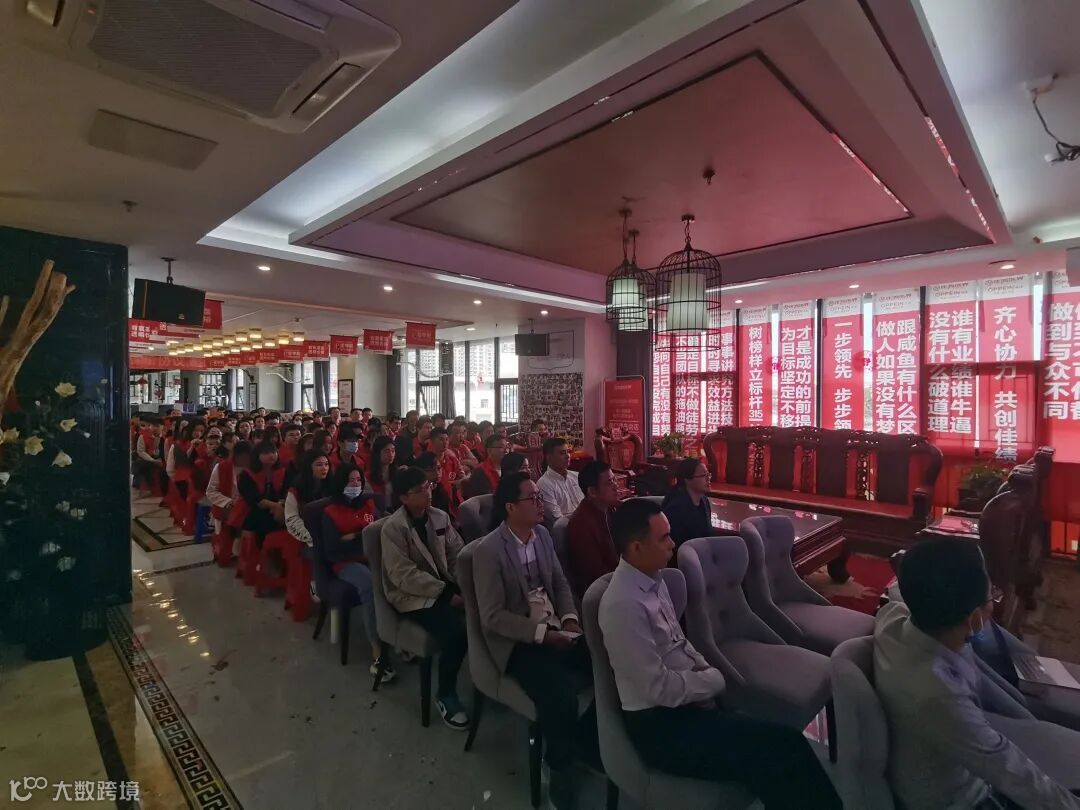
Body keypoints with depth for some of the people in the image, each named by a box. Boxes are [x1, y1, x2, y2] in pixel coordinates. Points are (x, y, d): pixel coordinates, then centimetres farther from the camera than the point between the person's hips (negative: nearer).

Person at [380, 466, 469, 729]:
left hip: (445, 586, 6)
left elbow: (457, 553, 6)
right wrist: (447, 594, -23)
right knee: (456, 632, -28)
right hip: (412, 595, -5)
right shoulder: (393, 528, -14)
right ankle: (446, 695, -2)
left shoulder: (440, 517, 4)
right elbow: (405, 576, -20)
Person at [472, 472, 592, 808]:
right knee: (560, 694, -27)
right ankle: (562, 768, 3)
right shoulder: (487, 550, -17)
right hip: (517, 641, -6)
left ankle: (585, 738, 15)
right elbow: (493, 616, -17)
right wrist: (542, 634, -22)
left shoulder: (543, 534, 2)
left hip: (554, 629, 6)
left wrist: (569, 617, -6)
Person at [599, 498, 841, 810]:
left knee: (781, 739, -5)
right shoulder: (623, 604, -27)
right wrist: (714, 680, -8)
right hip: (661, 726, -8)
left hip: (687, 700, 8)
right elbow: (659, 689, -23)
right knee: (778, 747, -13)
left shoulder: (653, 579, 3)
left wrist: (707, 672, -3)